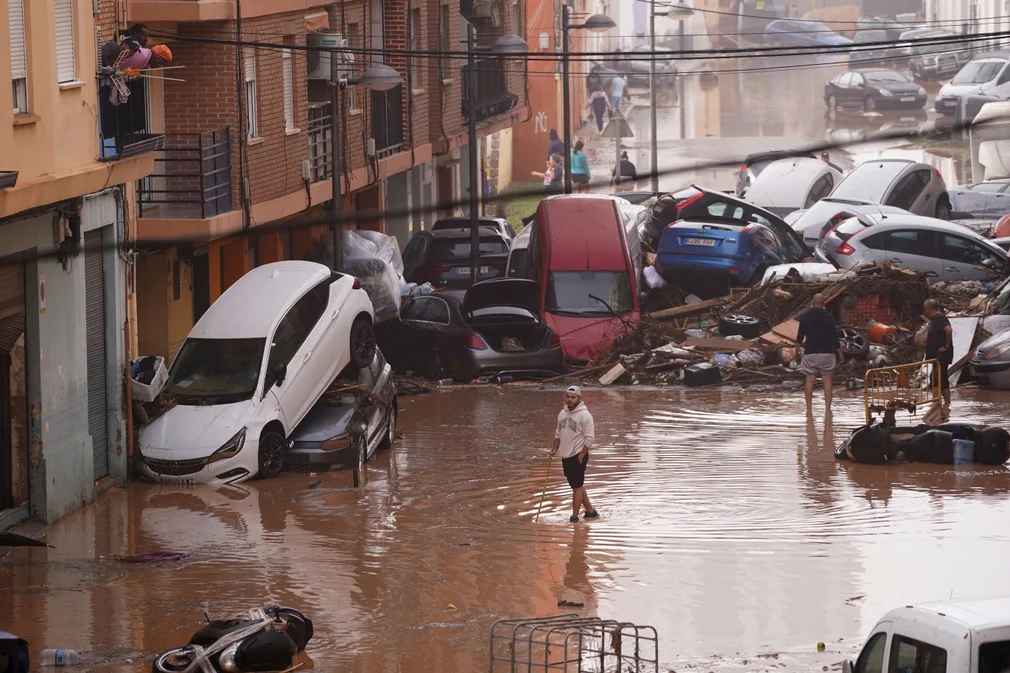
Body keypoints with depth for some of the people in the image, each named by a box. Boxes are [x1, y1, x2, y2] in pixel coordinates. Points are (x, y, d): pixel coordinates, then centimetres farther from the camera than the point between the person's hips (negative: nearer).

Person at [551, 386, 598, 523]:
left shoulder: (584, 415, -12)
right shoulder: (562, 413, 11)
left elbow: (589, 438, -13)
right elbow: (558, 433, 21)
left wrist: (582, 454, -16)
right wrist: (555, 449, 9)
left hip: (578, 456, -8)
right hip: (565, 455, 8)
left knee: (577, 486, -6)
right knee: (577, 485, 13)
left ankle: (575, 515, -2)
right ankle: (590, 510, 24)